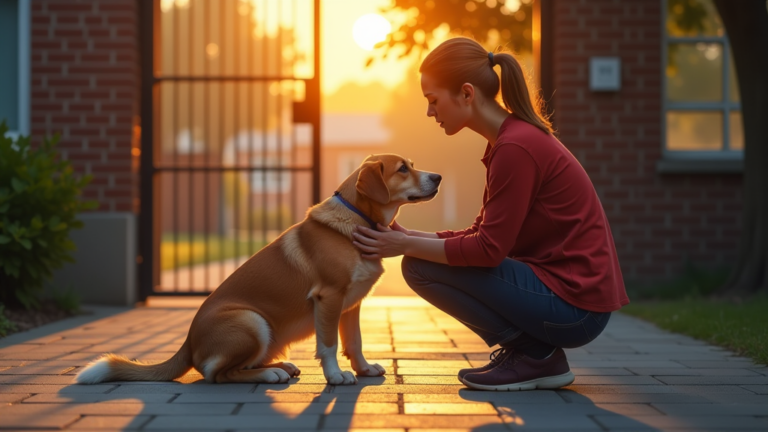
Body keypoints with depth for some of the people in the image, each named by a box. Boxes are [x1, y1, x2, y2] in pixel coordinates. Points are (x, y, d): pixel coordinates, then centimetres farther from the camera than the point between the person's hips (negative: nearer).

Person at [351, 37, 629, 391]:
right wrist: (409, 236, 4)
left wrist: (407, 246, -11)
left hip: (572, 305, -10)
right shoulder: (509, 138, 11)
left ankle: (535, 357, -4)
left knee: (420, 267, -11)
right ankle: (528, 347, 12)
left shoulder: (516, 147, -20)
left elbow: (488, 249, -19)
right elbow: (483, 234, 13)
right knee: (424, 255, 18)